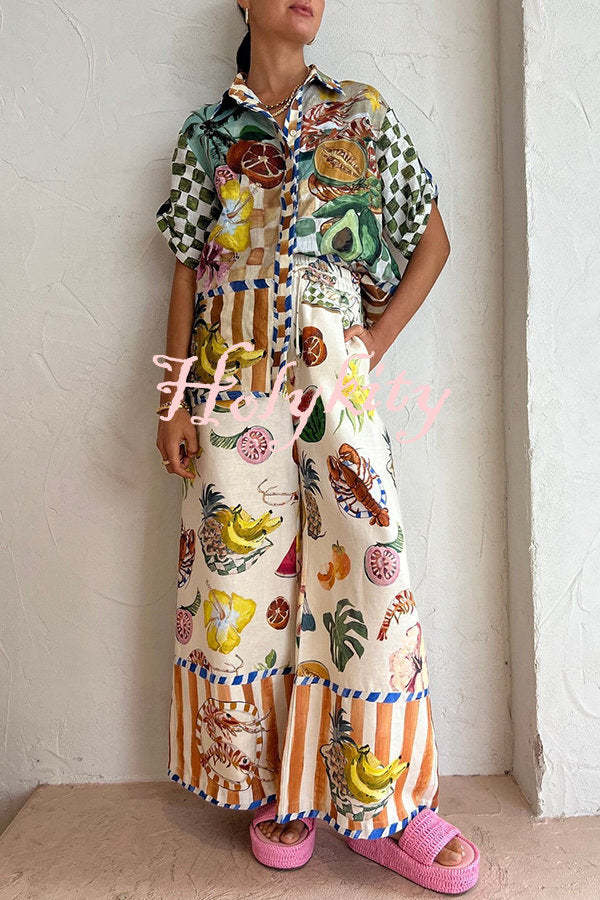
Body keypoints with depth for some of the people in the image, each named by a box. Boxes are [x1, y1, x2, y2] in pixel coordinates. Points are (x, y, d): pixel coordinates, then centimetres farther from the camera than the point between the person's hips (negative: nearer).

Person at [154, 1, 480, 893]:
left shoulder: (363, 115, 14)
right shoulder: (204, 132, 16)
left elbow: (433, 242, 13)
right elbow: (188, 274, 11)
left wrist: (378, 343, 1)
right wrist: (175, 400, 3)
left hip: (333, 366, 0)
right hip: (233, 375, 1)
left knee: (368, 558, -7)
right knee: (243, 568, 1)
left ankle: (381, 804, 12)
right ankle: (272, 786, 20)